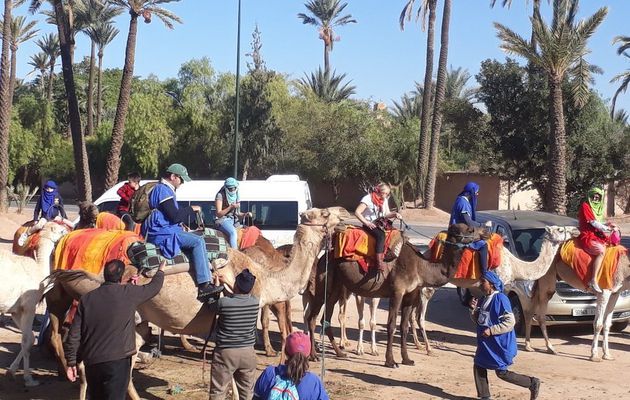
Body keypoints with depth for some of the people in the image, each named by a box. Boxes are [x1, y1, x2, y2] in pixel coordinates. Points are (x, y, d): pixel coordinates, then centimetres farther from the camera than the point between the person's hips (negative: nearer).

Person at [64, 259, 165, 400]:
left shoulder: (87, 299, 6)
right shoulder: (129, 293, -3)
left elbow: (74, 335, 4)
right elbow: (154, 287, 14)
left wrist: (72, 362, 12)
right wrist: (160, 271, 34)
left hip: (91, 362, 5)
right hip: (117, 361, -4)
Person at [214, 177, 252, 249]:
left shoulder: (236, 197, 13)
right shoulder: (220, 196, -6)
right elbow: (219, 214, -10)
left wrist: (245, 214, -5)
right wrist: (231, 207, -20)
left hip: (234, 221, 7)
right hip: (222, 220, -7)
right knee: (233, 233, -35)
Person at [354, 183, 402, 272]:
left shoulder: (384, 200, 11)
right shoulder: (368, 199, -12)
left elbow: (386, 214, 13)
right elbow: (357, 212, -15)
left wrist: (395, 214, -8)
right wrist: (366, 223, -21)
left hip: (380, 224, 8)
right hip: (369, 224, -8)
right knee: (381, 235, -35)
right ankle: (379, 262, -38)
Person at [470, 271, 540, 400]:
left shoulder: (500, 299, -18)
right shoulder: (484, 300, 8)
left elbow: (510, 322, -21)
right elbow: (478, 320, 15)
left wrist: (491, 330, -24)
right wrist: (474, 309, -3)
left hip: (499, 343, -8)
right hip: (485, 343, 8)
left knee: (501, 372, -2)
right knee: (478, 367, 6)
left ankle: (532, 383, 13)